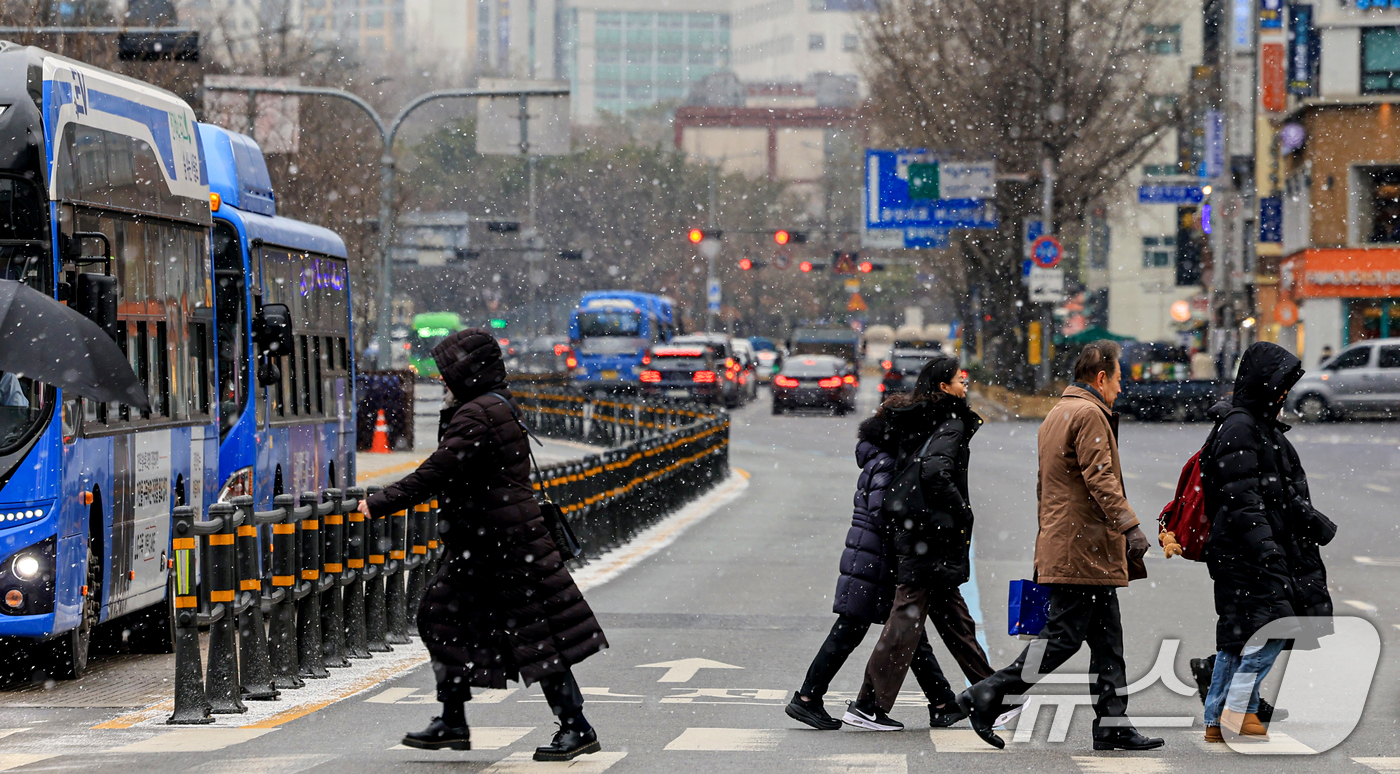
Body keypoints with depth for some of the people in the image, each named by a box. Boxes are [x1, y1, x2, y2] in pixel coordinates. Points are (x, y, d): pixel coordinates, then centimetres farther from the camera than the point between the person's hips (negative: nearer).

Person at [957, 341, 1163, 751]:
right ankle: (987, 697, -9)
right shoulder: (1089, 414, -11)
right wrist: (1129, 526, -22)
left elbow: (1044, 486, 25)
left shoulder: (1055, 415, 21)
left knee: (1107, 639, 10)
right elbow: (1100, 478, -20)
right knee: (1062, 636, -8)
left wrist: (1046, 543, 27)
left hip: (1061, 544, 11)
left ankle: (1112, 724, 9)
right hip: (1084, 551, -11)